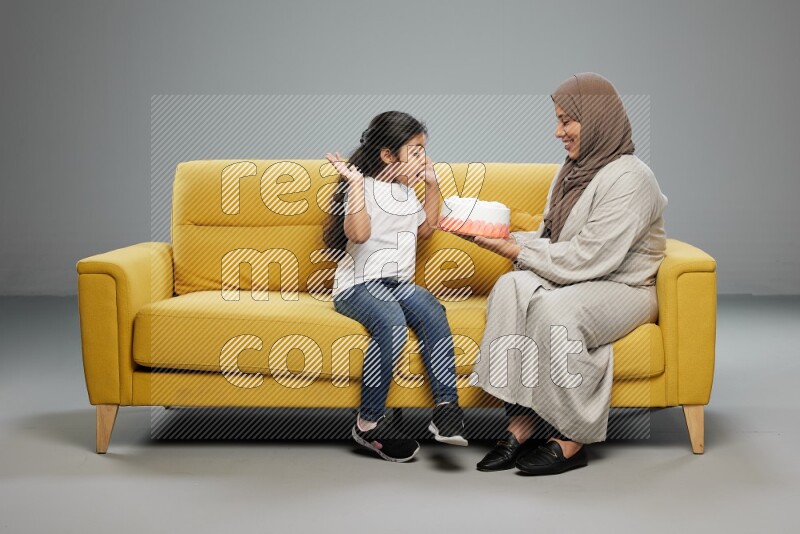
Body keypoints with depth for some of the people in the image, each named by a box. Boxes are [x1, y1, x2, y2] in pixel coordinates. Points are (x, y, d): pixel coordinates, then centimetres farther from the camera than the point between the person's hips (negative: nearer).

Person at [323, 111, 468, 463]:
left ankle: (446, 406, -31)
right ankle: (369, 422, -26)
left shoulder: (405, 191, 21)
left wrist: (432, 185, 28)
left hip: (399, 282, 7)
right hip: (360, 284, -7)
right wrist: (355, 182, -26)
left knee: (432, 312, -27)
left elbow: (424, 229, 34)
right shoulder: (364, 188, -7)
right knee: (392, 323, -37)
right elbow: (359, 233, -24)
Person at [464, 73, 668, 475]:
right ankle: (519, 425, -28)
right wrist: (506, 238, -4)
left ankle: (571, 443, -23)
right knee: (511, 287, -24)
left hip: (623, 288, -7)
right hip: (569, 278, 7)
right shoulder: (572, 170, 12)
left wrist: (514, 249, -17)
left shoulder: (629, 179, -15)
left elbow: (588, 258, -22)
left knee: (556, 309, -36)